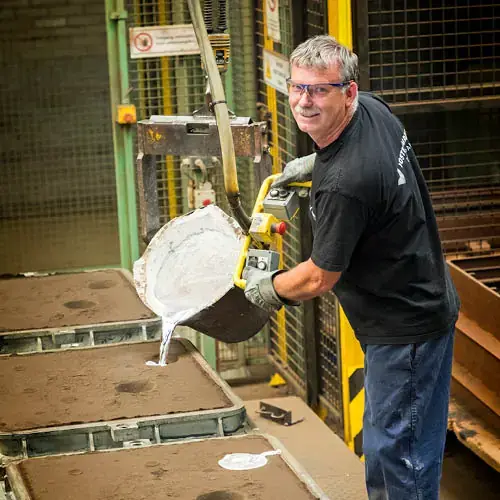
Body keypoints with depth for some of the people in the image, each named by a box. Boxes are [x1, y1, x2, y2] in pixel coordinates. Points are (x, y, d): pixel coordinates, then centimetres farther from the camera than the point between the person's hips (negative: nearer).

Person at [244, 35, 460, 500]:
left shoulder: (344, 183, -32)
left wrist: (267, 288, 1)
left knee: (396, 447, -1)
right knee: (381, 439, 22)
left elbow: (319, 279, -17)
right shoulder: (373, 109, -4)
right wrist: (315, 162, 22)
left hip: (404, 329, -10)